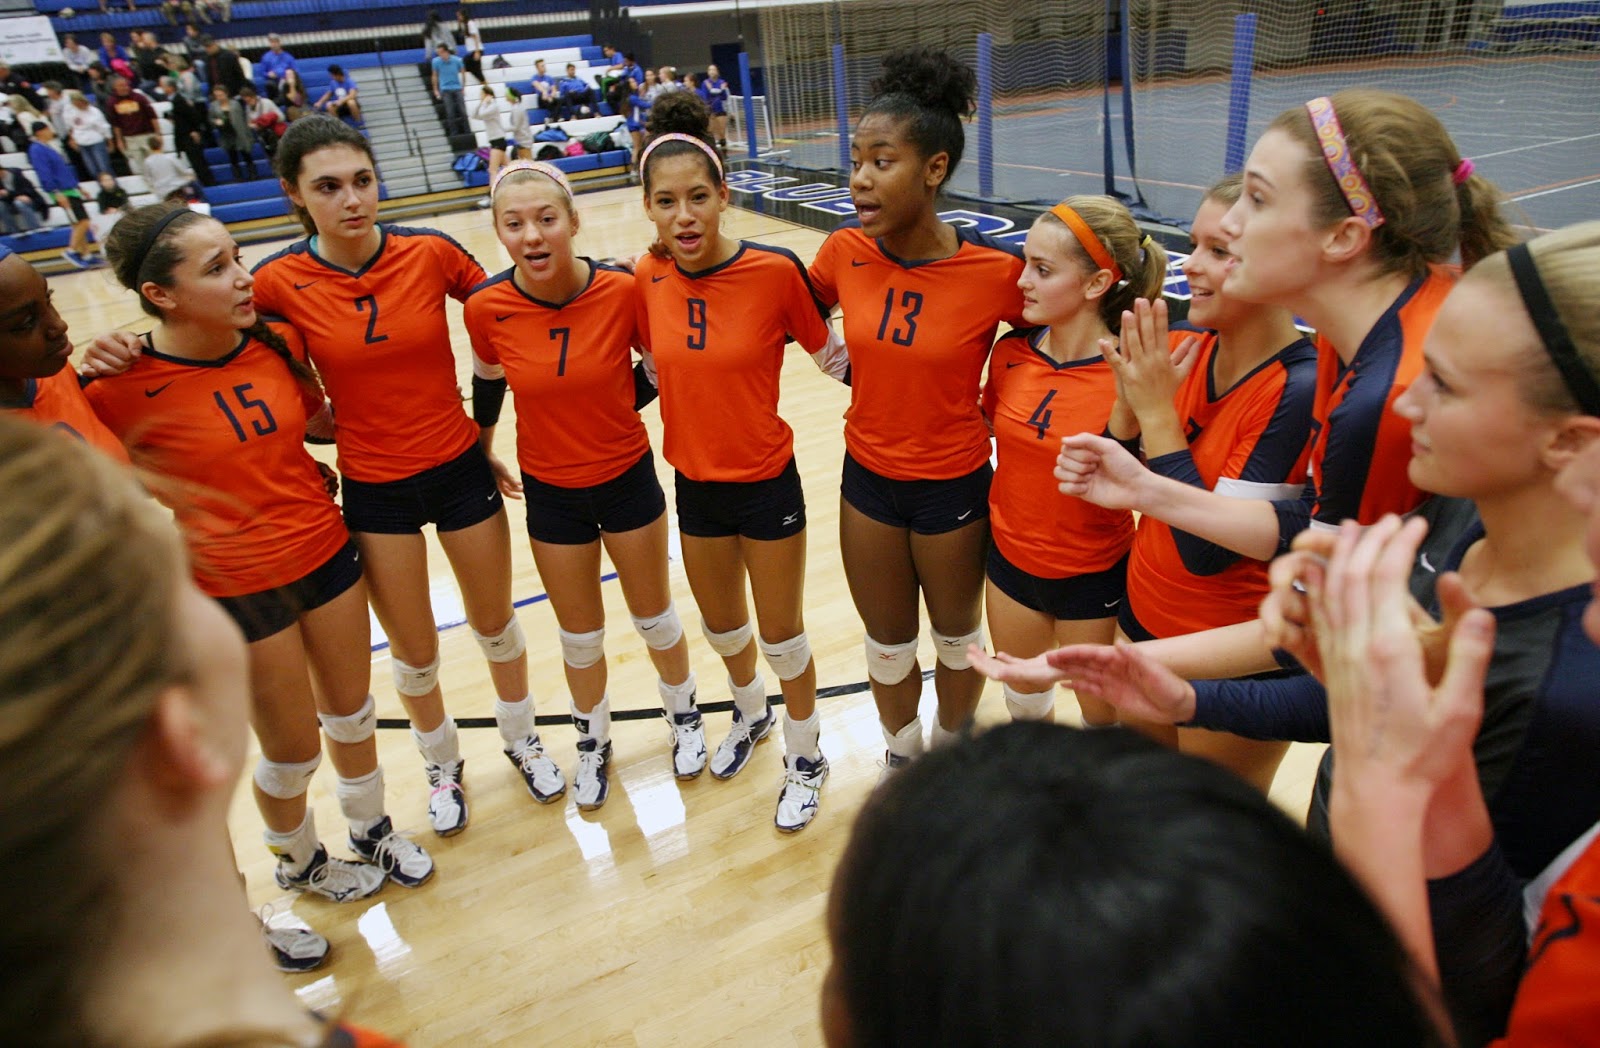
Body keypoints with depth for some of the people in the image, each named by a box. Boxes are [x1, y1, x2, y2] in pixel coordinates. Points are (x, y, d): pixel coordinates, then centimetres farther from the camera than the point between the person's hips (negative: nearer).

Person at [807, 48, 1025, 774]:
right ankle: (901, 759, 48)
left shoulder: (997, 271, -22)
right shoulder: (844, 253, -11)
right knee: (887, 644, 20)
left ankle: (951, 751, 50)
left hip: (953, 488, -3)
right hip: (867, 479, 3)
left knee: (957, 635, 21)